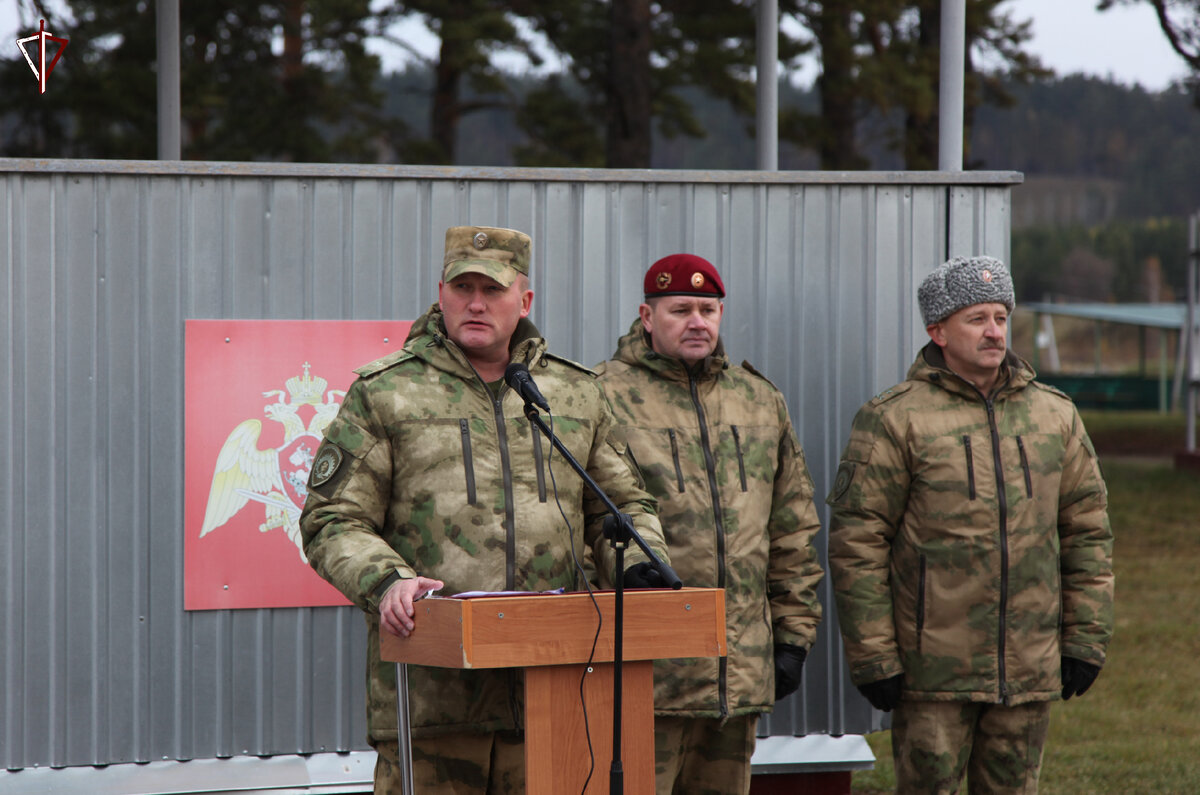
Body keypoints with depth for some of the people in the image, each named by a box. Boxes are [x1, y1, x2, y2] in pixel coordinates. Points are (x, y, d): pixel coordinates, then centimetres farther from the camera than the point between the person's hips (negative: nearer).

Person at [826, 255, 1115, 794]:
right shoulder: (894, 420, -4)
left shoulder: (1055, 416, 10)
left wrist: (1085, 641, 7)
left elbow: (1087, 532, 13)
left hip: (1030, 671, 4)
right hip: (933, 673, -4)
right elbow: (856, 543, -6)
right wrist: (873, 658, -10)